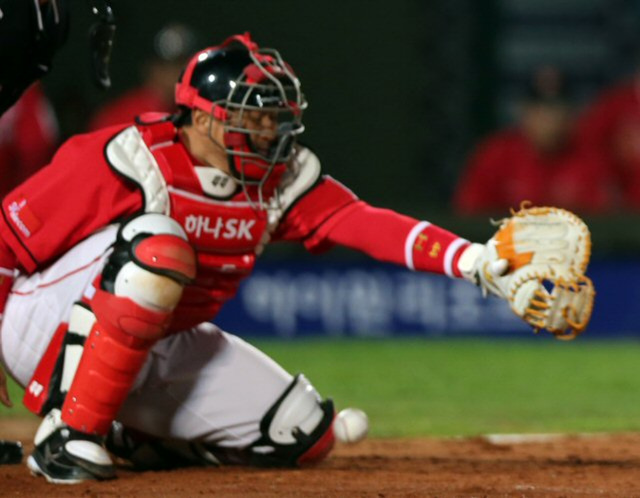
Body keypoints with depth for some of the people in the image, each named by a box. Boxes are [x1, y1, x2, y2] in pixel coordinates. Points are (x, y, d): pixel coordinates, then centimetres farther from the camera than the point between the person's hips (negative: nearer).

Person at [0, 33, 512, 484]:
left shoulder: (283, 179, -5)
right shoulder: (135, 161, -22)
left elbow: (365, 223, -18)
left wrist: (470, 259, -32)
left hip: (156, 352, 7)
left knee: (303, 433, -3)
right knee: (157, 246, -35)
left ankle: (132, 437, 13)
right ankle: (70, 432, -28)